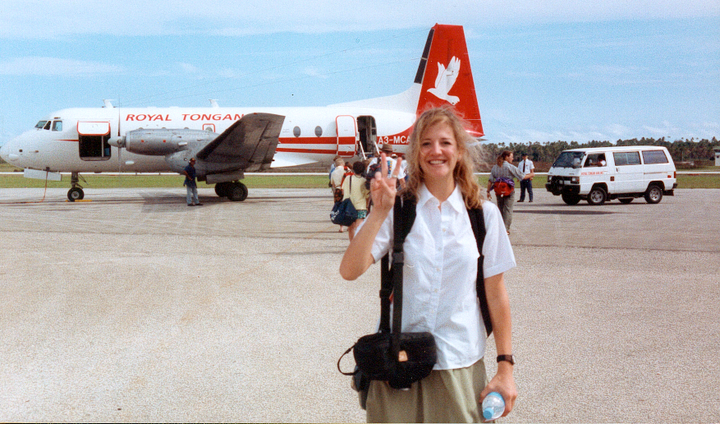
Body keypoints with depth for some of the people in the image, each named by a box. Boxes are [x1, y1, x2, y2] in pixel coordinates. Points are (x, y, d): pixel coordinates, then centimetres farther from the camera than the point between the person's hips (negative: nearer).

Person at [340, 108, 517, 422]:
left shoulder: (484, 214, 2)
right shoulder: (397, 209, -2)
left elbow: (496, 294, 4)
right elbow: (350, 271, -12)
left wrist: (505, 368, 3)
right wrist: (379, 213, -20)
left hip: (460, 366, 1)